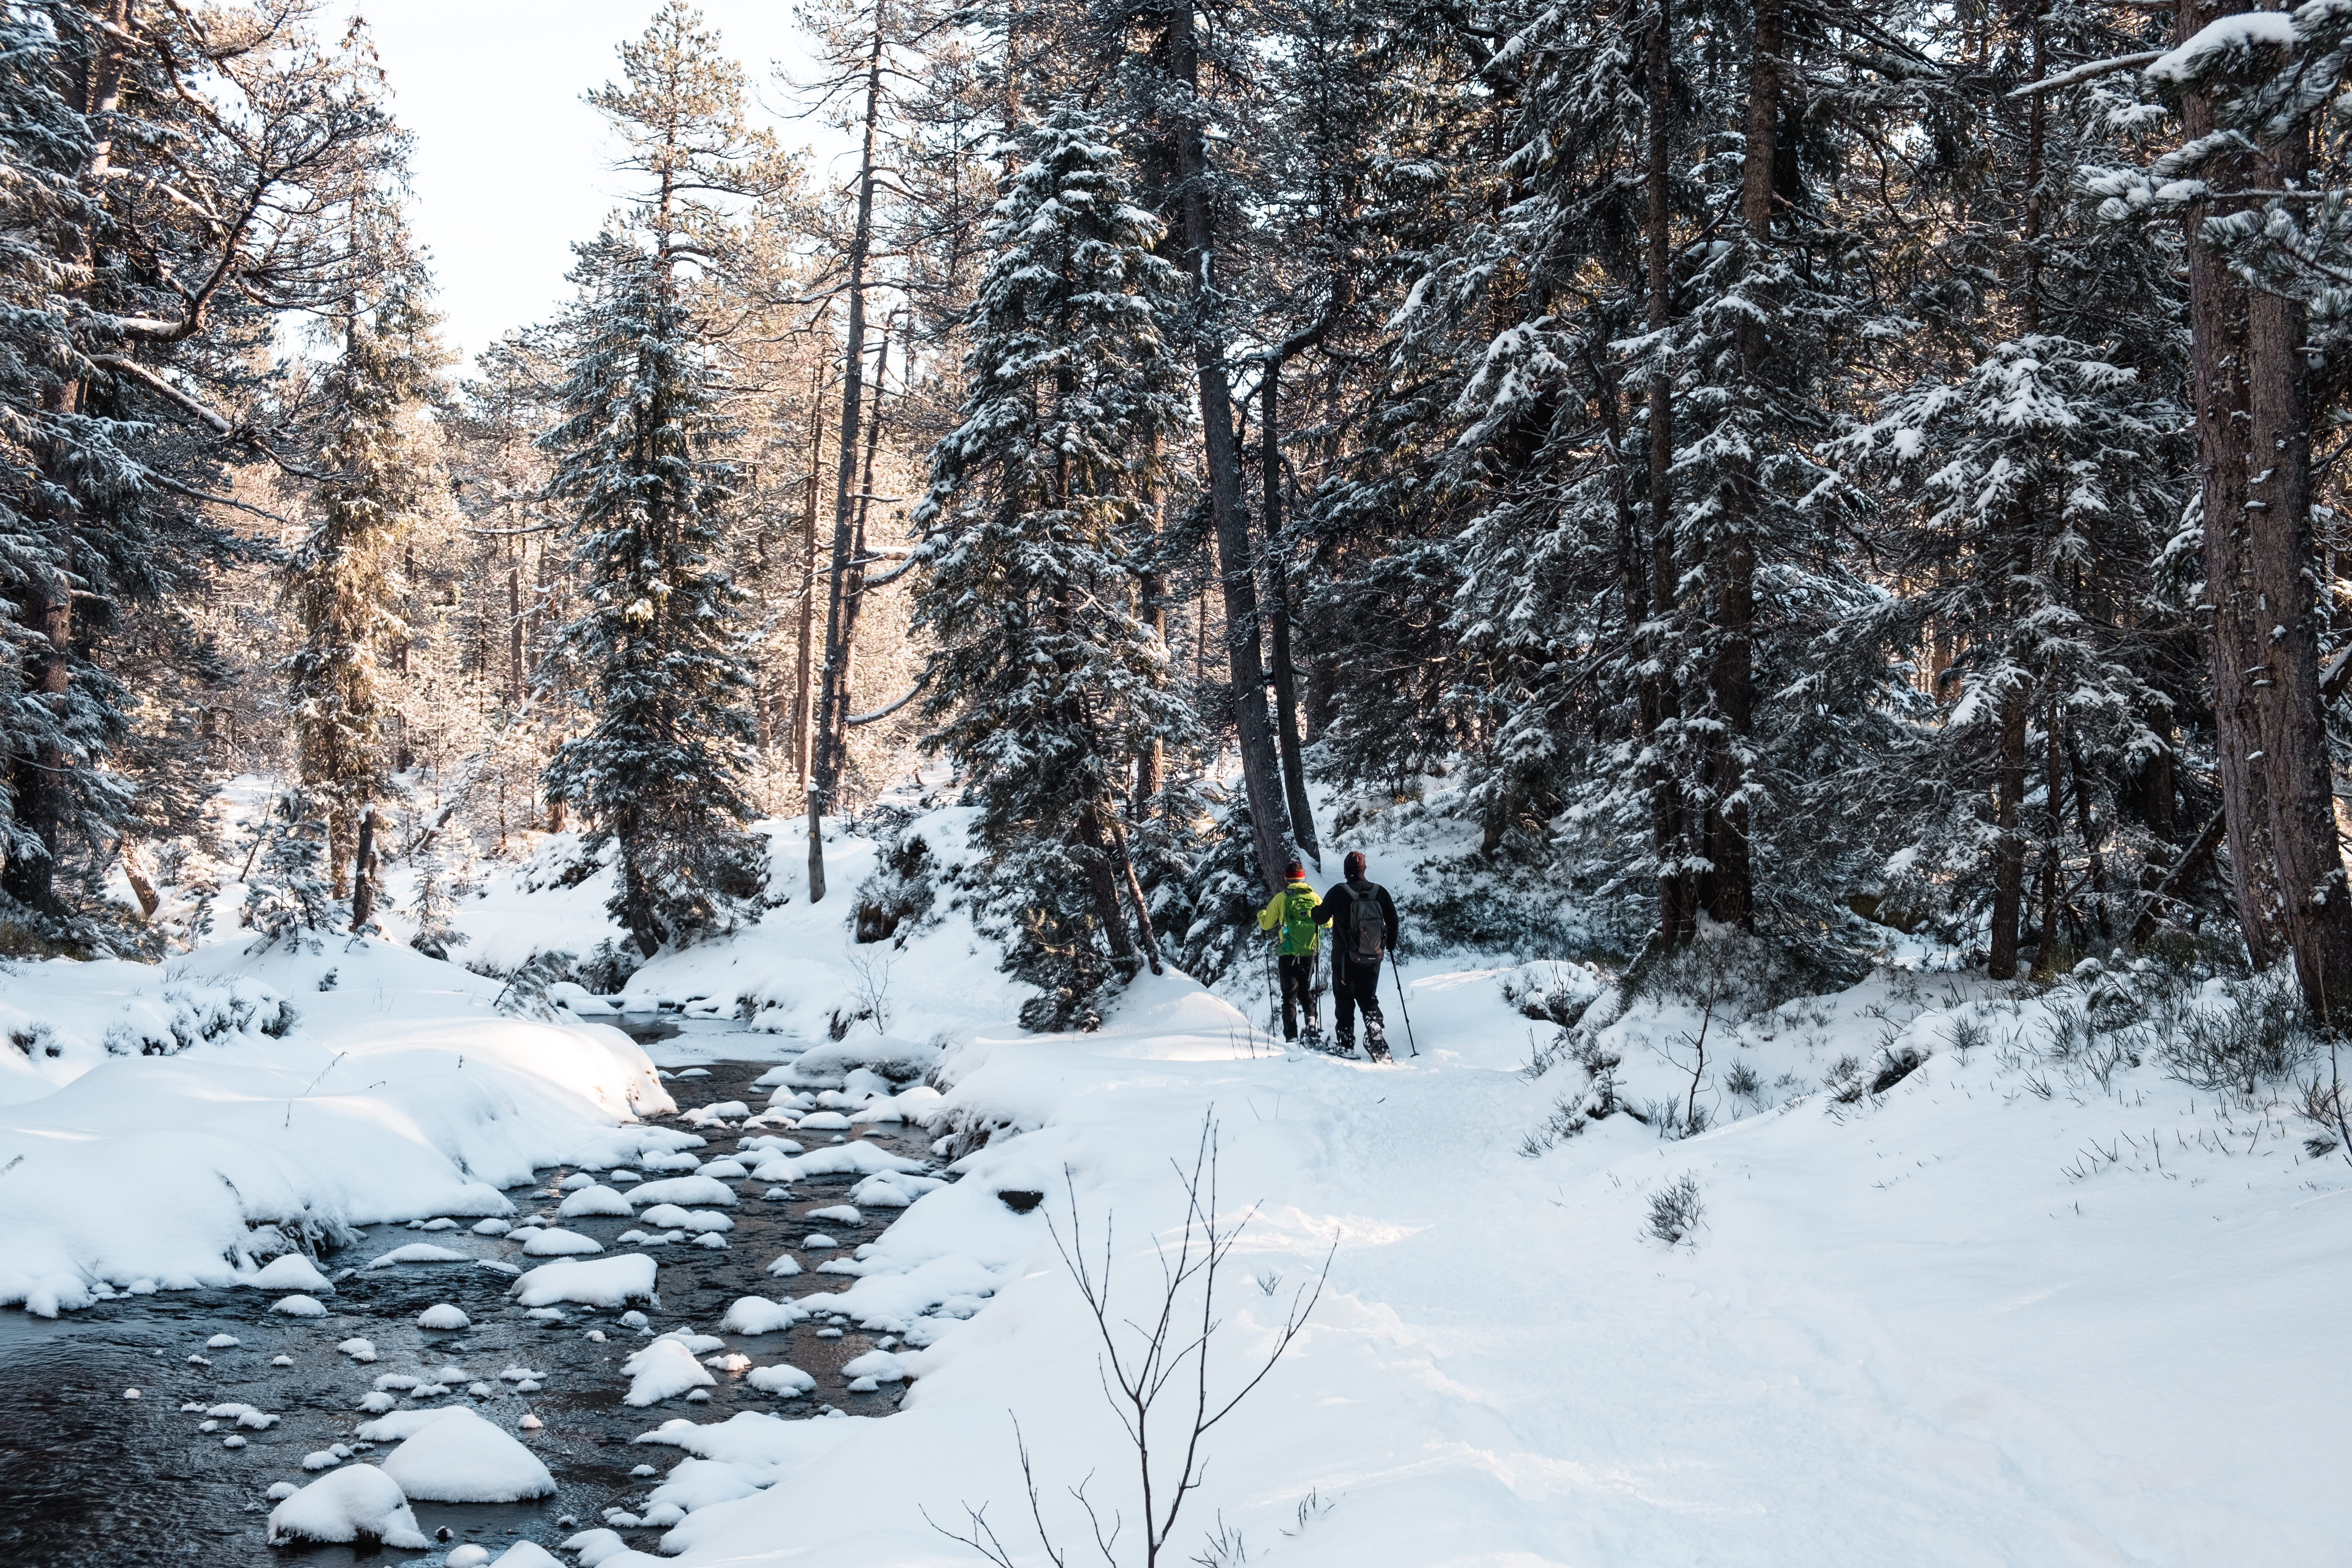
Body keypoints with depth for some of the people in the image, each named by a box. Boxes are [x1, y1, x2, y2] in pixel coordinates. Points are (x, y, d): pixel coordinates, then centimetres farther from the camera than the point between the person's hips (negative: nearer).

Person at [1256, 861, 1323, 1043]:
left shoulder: (1281, 898, -7)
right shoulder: (1314, 897, 0)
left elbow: (1266, 924, 0)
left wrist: (1261, 913, 22)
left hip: (1289, 954, -2)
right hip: (1310, 952, 2)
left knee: (1290, 994, 5)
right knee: (1305, 990, 19)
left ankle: (1291, 1036, -1)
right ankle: (1313, 1020, -4)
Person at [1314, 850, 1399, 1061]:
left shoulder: (1338, 892, -11)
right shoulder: (1379, 892, -2)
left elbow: (1321, 919, -3)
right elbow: (1393, 921, 5)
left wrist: (1316, 910, 21)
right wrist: (1391, 946, 22)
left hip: (1344, 959, -3)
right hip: (1372, 958, 3)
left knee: (1344, 1001, 11)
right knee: (1369, 1000, 14)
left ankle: (1346, 1044, 7)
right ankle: (1378, 1043, -2)